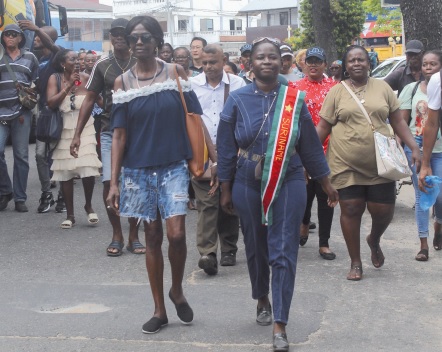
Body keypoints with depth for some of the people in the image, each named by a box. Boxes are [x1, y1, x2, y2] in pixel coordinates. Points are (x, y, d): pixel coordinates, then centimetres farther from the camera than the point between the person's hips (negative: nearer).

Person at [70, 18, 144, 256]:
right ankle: (116, 236, 8)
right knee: (109, 182, -8)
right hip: (110, 132, 1)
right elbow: (89, 100, 7)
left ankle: (134, 236, 16)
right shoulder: (102, 65, 4)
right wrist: (77, 134, 2)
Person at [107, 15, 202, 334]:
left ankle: (177, 291, 15)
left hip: (173, 167, -1)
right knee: (152, 237, 7)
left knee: (176, 233, -13)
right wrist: (114, 182, -2)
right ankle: (160, 310, 17)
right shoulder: (123, 83, 3)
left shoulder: (175, 73, 1)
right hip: (138, 170, 1)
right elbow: (119, 134, 2)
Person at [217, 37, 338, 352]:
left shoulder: (295, 100, 0)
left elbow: (311, 146, 6)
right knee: (256, 248, 15)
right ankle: (262, 300, 41)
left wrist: (327, 184, 9)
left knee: (284, 252, -5)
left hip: (288, 184, -1)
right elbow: (226, 149, 2)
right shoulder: (238, 100, -2)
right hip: (248, 185, 1)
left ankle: (280, 326, -2)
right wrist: (226, 191, 2)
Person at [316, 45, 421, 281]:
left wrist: (414, 147, 1)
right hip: (346, 164, -1)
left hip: (379, 164, 1)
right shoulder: (336, 92, 2)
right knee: (351, 210, 1)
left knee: (383, 211, 1)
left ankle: (374, 240, 36)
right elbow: (323, 127, 4)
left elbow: (398, 122, 10)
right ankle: (355, 262, 17)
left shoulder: (382, 88, 7)